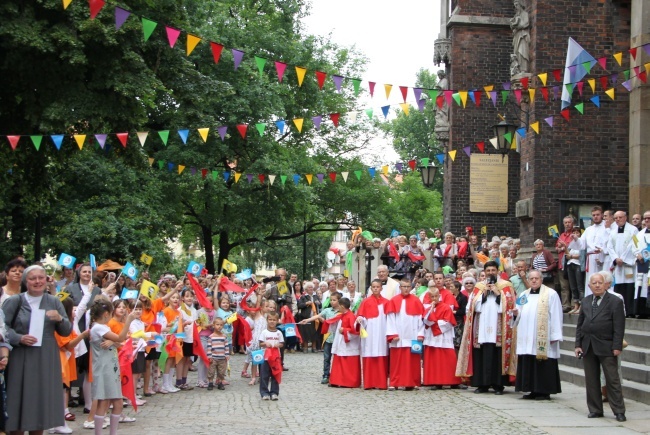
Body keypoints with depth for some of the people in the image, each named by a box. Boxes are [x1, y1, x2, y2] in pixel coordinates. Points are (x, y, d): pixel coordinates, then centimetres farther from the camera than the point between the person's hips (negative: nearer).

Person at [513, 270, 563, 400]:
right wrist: (517, 313, -2)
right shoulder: (524, 295, 17)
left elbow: (556, 316, -7)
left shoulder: (550, 294, -3)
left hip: (543, 338, -6)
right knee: (528, 364, 5)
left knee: (543, 365, -5)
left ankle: (545, 391, 1)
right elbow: (521, 314, 22)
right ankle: (534, 391, 12)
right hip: (527, 338, 6)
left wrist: (555, 335, -12)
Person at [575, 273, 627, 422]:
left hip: (606, 347, -5)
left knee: (612, 380, -2)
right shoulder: (586, 301, 12)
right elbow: (580, 324, 13)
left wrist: (617, 347, -14)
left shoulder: (615, 302, -3)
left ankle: (619, 411, 4)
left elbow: (619, 327, -7)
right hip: (588, 347, 5)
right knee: (591, 380, 8)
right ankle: (595, 410, 16)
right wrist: (578, 344, 6)